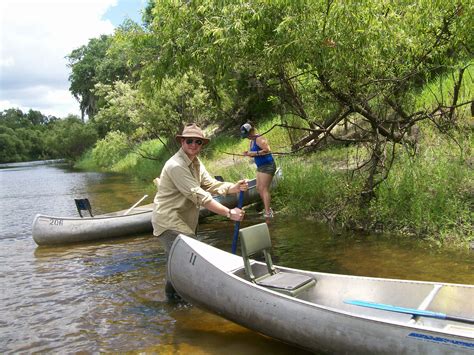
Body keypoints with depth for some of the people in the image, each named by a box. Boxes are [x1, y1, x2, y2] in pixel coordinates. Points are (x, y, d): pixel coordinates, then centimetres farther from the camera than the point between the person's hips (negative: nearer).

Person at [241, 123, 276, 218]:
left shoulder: (259, 139, -16)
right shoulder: (252, 141, 13)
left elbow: (267, 150, -27)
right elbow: (254, 154, 20)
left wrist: (255, 153, -25)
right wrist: (248, 153, -1)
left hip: (267, 166, -10)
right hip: (260, 166, 10)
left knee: (264, 189, -10)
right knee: (259, 188, 12)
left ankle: (268, 213, -7)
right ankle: (267, 208, 23)